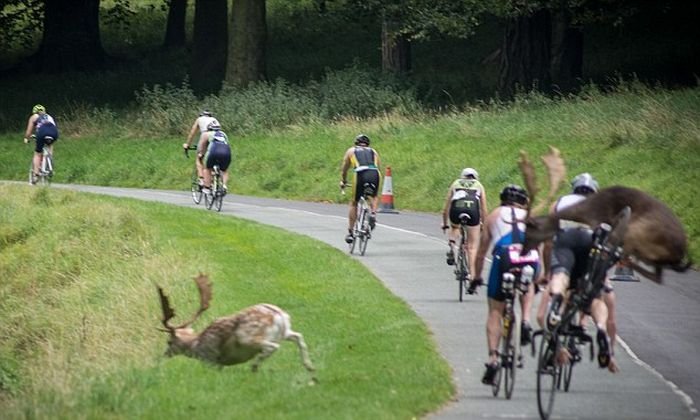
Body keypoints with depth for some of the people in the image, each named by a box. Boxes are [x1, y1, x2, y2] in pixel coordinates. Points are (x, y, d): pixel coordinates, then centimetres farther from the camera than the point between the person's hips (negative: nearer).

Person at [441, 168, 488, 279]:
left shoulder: (455, 183, 30)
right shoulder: (479, 185, 28)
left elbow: (446, 208, 32)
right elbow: (483, 209, 27)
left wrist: (445, 224, 43)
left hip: (456, 208, 1)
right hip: (473, 209, -1)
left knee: (454, 227, 35)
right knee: (472, 246, 9)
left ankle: (451, 247, 9)